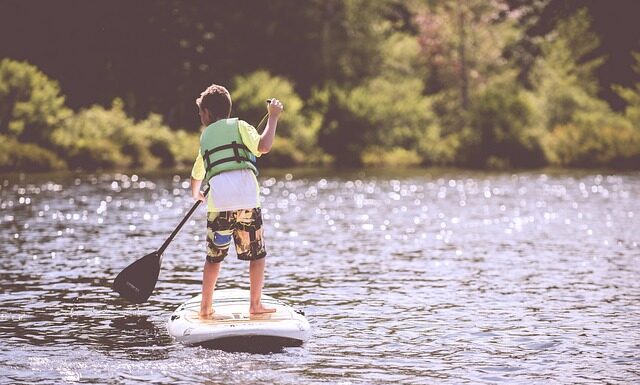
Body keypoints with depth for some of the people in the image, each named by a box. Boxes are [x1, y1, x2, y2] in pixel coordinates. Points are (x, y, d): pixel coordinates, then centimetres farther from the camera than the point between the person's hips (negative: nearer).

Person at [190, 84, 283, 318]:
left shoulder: (205, 137, 23)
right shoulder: (239, 126, 12)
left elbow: (197, 174, 37)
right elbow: (263, 146, -7)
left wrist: (196, 194, 59)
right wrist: (273, 117, 6)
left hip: (218, 204, 3)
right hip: (247, 200, -3)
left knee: (214, 257, 14)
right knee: (257, 255, 9)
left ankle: (206, 307, 14)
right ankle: (255, 305, 7)